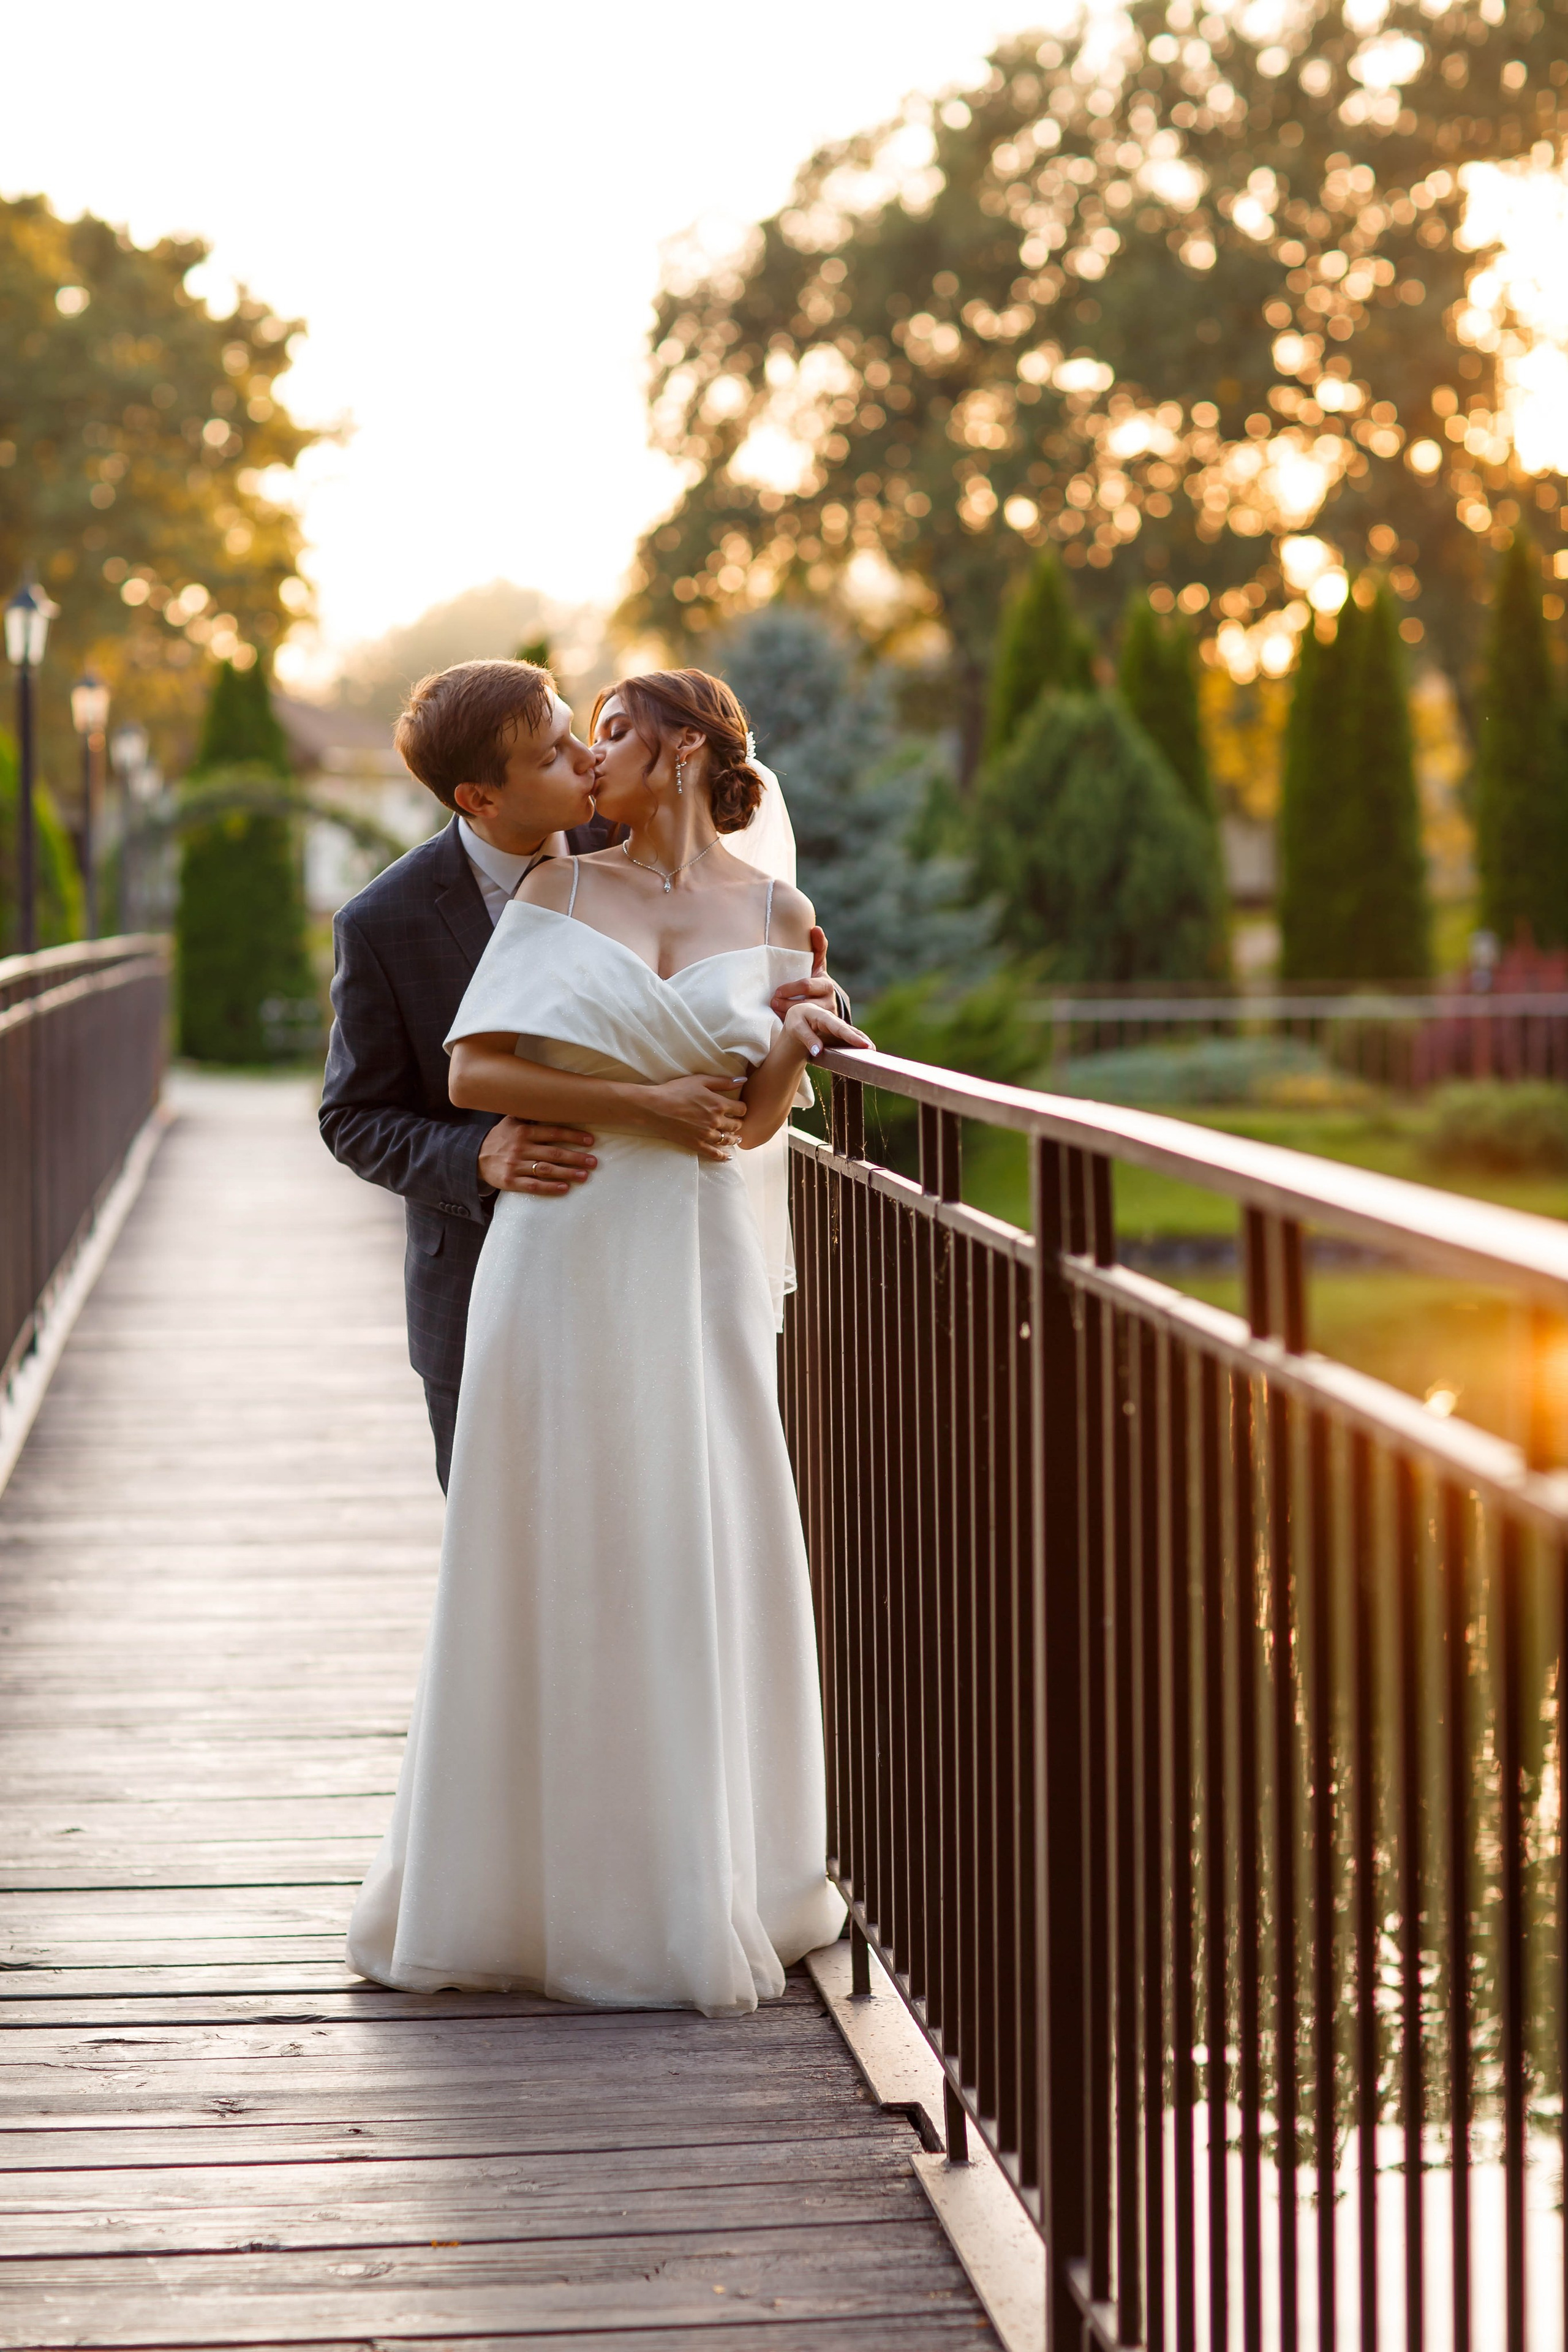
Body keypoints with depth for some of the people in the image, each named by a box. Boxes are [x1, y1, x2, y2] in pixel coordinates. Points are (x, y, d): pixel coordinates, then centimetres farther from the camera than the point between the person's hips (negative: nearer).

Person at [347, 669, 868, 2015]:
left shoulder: (776, 916, 8)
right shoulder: (560, 890, 4)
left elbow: (757, 1120, 7)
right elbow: (474, 1073, -5)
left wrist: (795, 1043, -12)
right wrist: (644, 1105, -11)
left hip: (703, 1264, 1)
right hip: (566, 1257, -1)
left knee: (704, 1567, 3)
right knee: (558, 1567, 2)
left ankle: (709, 1888, 15)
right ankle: (549, 1888, 13)